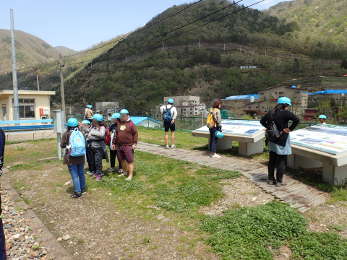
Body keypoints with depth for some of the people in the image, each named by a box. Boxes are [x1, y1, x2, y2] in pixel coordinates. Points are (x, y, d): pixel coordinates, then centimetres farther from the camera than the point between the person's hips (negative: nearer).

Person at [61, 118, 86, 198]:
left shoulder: (67, 134, -9)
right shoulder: (80, 133, -1)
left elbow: (62, 145, -5)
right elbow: (84, 143, 6)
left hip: (71, 158, -4)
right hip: (81, 157, 4)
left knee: (74, 175, 2)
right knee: (81, 173, 18)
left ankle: (77, 192, 5)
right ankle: (82, 188, 33)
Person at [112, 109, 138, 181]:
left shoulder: (131, 124, -5)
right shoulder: (119, 124, 12)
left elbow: (135, 134, -6)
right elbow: (116, 134, 18)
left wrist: (134, 143, -11)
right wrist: (114, 143, 16)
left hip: (128, 146, -6)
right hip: (119, 146, 6)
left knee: (129, 161, -4)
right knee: (122, 160, 17)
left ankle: (130, 175, 3)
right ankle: (124, 172, 34)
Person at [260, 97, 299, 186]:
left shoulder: (270, 113, 4)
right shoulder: (285, 113, -14)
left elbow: (262, 121, 13)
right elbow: (296, 119, -24)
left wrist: (269, 127, 8)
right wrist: (290, 129, -14)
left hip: (273, 139, 6)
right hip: (282, 140, -6)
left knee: (272, 160, 15)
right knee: (282, 161, 5)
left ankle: (270, 179, 24)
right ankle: (279, 181, 10)